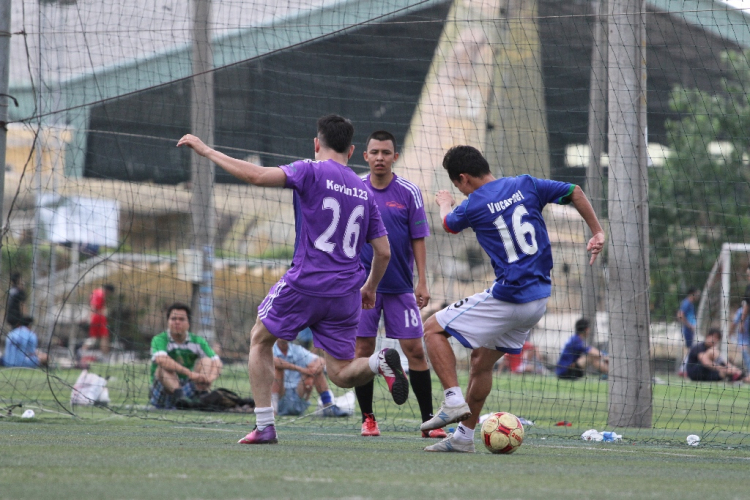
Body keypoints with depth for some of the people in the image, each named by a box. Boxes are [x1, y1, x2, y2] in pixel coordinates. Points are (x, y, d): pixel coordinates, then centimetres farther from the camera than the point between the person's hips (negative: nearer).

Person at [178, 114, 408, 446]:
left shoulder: (311, 172, -3)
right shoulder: (365, 192, 13)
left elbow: (256, 176, -15)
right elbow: (383, 252, 14)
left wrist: (206, 151, -7)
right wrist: (370, 288, 31)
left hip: (305, 283, -4)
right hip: (346, 294, 4)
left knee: (260, 340, 18)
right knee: (341, 374, 12)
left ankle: (264, 427, 9)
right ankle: (380, 361, -21)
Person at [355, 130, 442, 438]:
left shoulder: (409, 193, 0)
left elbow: (418, 240, 1)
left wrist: (422, 283, -5)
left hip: (400, 287, -1)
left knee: (414, 349, -4)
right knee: (363, 349, 0)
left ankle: (428, 421, 1)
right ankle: (367, 418, 12)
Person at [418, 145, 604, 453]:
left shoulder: (473, 206, -9)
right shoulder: (525, 186, 3)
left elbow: (449, 223, 15)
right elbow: (575, 193, 7)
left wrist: (444, 204, 39)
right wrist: (597, 232, 15)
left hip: (507, 298, -7)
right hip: (539, 299, 7)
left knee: (434, 328, 5)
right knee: (482, 359, 19)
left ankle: (454, 400, -8)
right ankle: (464, 436, 21)